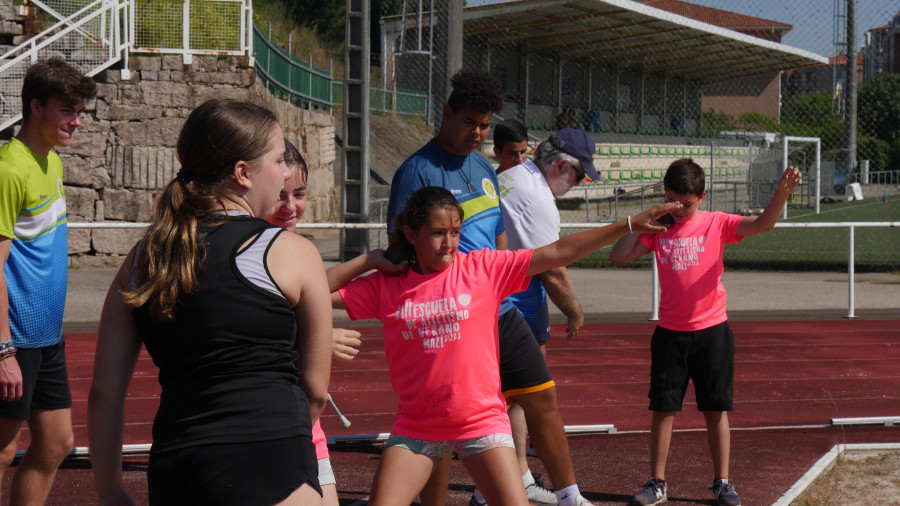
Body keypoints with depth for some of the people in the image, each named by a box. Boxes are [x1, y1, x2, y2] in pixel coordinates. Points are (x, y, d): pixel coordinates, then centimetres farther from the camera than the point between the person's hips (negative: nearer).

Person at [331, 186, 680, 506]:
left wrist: (628, 225, -7)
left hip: (481, 422, -1)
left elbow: (556, 253, -4)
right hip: (416, 429, 1)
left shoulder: (482, 267, -2)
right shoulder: (386, 286, 1)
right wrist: (369, 260, -3)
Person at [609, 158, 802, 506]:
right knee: (662, 409, 3)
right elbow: (618, 257, -1)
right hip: (670, 333, 1)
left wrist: (782, 193, -28)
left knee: (716, 410, 5)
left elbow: (762, 223, -12)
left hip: (712, 331, -1)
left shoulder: (716, 224, -2)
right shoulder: (658, 230, 3)